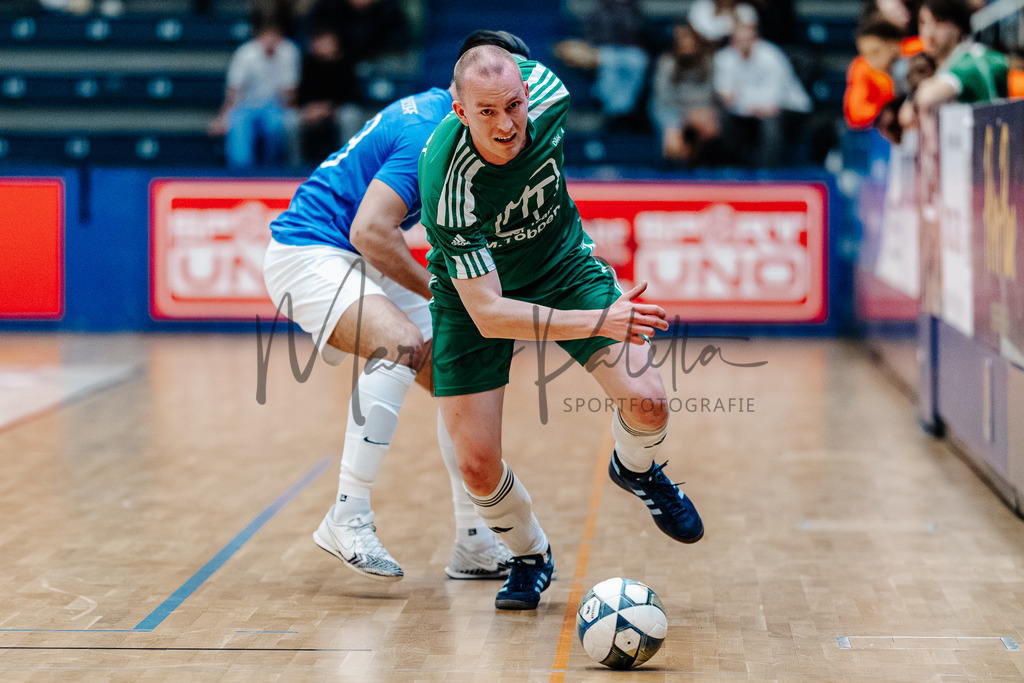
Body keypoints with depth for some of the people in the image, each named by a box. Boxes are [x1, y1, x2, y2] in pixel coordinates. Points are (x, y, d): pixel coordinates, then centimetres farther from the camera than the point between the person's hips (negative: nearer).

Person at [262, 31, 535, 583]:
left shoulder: (438, 111, 7)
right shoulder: (428, 134, -23)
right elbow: (371, 232, -31)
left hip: (358, 263, 10)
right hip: (306, 251, -10)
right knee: (402, 344, -34)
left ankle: (475, 545, 13)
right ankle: (347, 519, -28)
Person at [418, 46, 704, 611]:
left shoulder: (548, 93, -26)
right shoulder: (450, 186, -38)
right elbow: (488, 314, -37)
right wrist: (599, 322, -46)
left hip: (562, 263, 3)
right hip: (473, 294, -3)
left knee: (646, 400, -16)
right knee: (477, 464, -10)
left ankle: (635, 469, 22)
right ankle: (530, 556, 23)